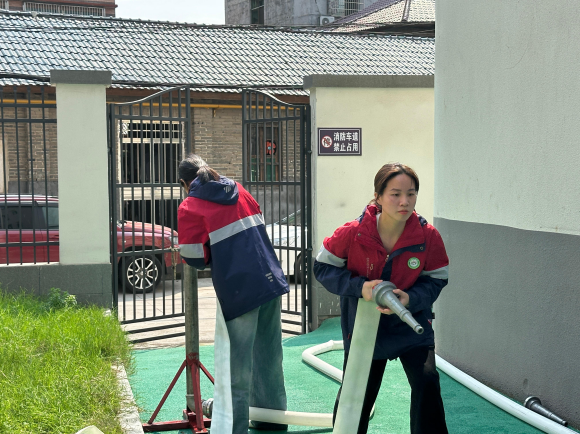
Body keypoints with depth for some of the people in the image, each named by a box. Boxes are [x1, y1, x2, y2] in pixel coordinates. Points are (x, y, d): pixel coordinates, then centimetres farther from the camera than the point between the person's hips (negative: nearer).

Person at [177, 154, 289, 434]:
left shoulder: (190, 207, -4)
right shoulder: (238, 191, 14)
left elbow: (195, 258, -7)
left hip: (239, 292, -6)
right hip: (271, 282, 6)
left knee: (237, 367, 1)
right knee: (269, 358, 18)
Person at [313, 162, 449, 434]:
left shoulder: (428, 237, -19)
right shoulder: (353, 233, -23)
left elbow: (436, 279, -6)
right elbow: (322, 267, -12)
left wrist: (410, 299, -26)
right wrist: (360, 287, -26)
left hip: (410, 322, 0)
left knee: (426, 383, -16)